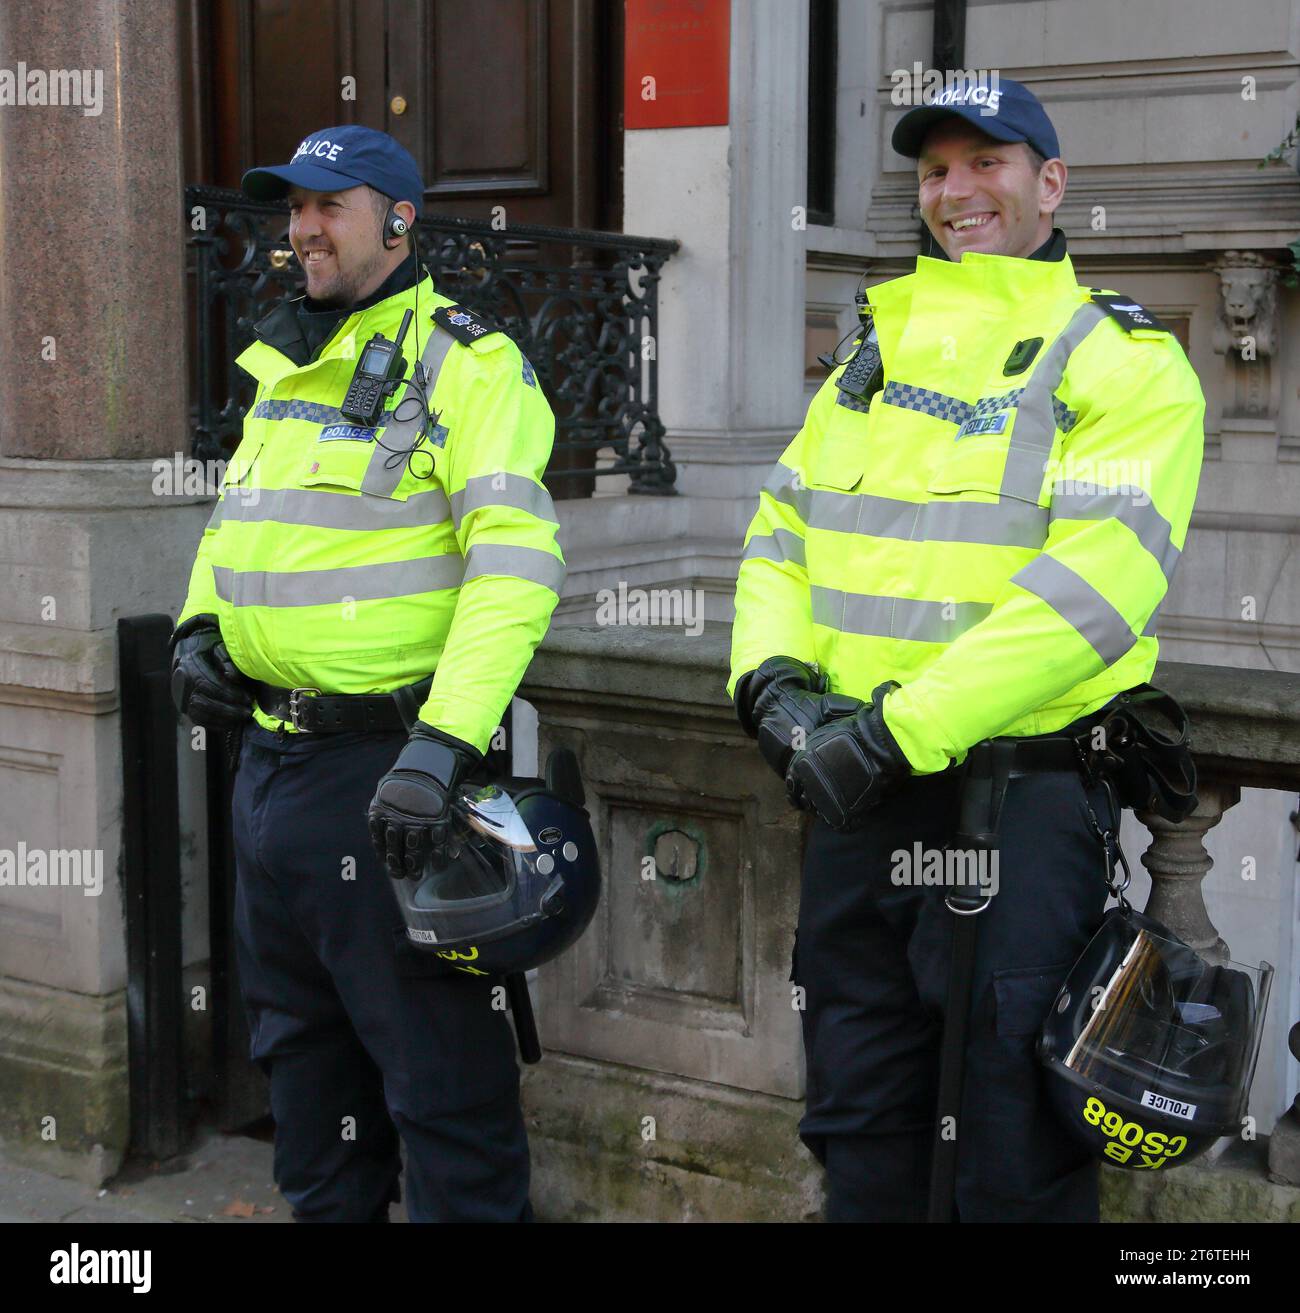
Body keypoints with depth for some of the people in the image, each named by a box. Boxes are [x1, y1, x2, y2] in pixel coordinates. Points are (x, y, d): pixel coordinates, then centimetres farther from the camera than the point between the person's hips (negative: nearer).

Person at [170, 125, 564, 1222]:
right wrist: (199, 627, 8)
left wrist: (441, 746, -30)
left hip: (388, 765, -8)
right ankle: (326, 1209, 38)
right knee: (300, 1043, 21)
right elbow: (233, 520, 28)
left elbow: (515, 563, -22)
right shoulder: (284, 368, 15)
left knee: (435, 1061, -1)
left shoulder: (465, 364, -11)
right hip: (271, 754, 9)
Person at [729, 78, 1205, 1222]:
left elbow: (1094, 587, -18)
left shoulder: (1123, 363, -5)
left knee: (1016, 1148, 3)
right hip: (856, 784, 6)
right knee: (861, 1122, 16)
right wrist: (772, 674, -5)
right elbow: (781, 532, 15)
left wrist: (901, 730, -22)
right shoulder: (877, 353, 16)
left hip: (1021, 791, -6)